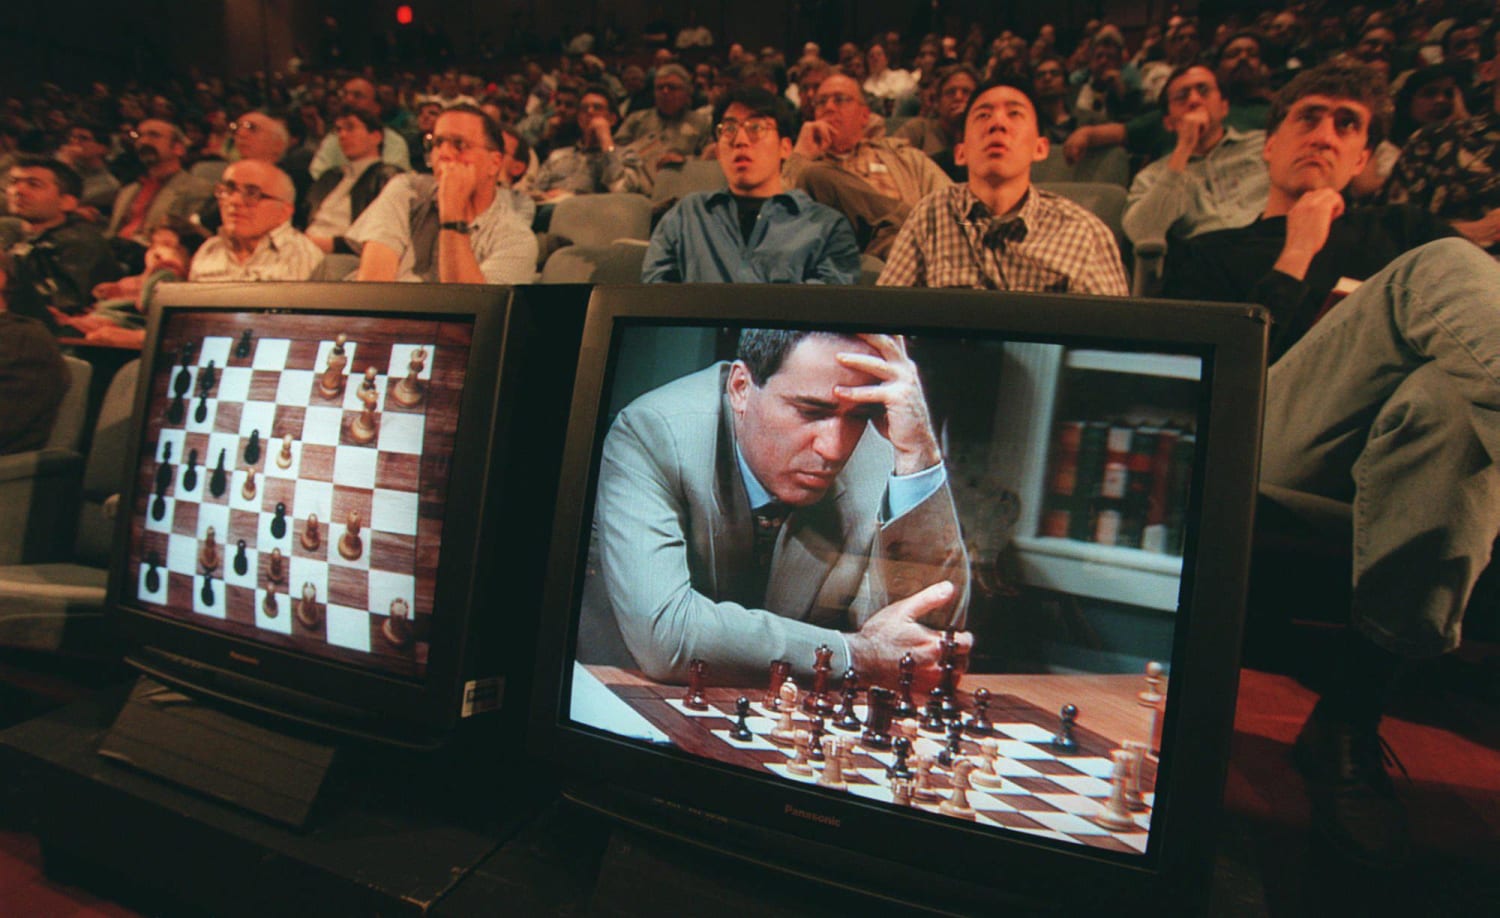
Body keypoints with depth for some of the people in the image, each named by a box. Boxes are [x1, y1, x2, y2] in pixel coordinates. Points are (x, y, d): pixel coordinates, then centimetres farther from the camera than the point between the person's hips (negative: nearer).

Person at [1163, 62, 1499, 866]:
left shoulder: (1402, 233, 35)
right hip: (1263, 444, -2)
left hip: (1410, 445, 3)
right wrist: (1297, 258, 9)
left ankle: (1350, 718, -35)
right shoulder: (1209, 256, 28)